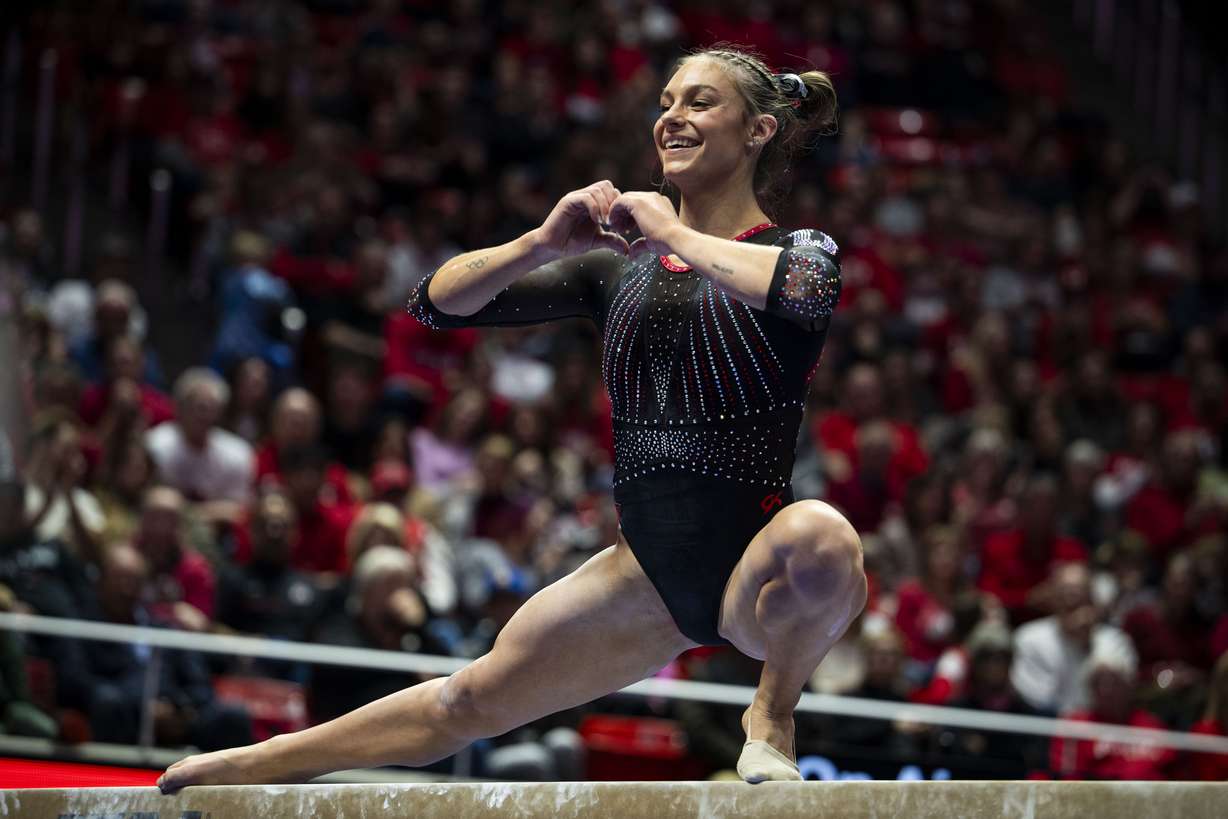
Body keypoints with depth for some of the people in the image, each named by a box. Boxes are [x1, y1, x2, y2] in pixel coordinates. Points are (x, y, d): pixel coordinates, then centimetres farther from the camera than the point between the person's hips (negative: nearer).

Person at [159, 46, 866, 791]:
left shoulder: (797, 250, -3)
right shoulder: (617, 269, 11)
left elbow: (810, 293, -31)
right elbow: (439, 302, 7)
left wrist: (678, 236, -19)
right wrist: (543, 246, -11)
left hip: (753, 565, -5)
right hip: (653, 570, 5)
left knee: (821, 535, -41)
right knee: (472, 700, 13)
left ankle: (772, 716, -14)